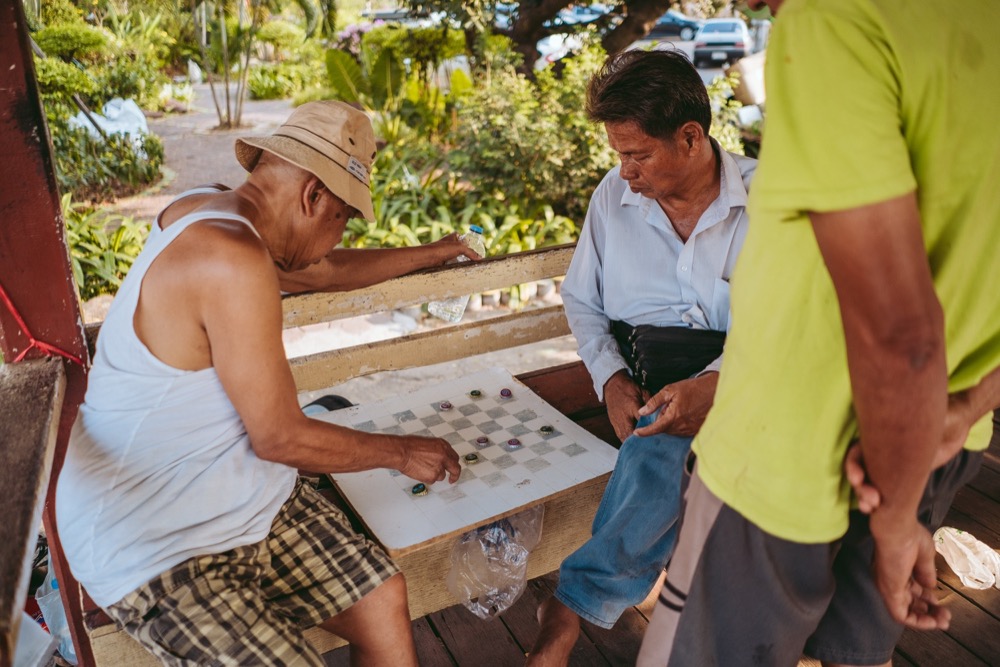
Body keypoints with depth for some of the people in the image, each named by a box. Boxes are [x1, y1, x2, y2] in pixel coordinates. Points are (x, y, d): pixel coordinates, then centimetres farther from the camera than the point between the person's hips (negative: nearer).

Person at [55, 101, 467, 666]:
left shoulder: (212, 209, 3)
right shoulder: (233, 260, -26)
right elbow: (280, 437, -19)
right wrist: (403, 452, -4)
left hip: (247, 502, 9)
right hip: (155, 548, -9)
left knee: (384, 600, -2)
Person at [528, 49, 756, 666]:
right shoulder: (613, 196, 8)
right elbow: (582, 301, 13)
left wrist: (718, 382, -25)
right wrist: (611, 377, -5)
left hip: (746, 378, -1)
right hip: (647, 376, 1)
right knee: (665, 440, -33)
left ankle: (575, 604, -18)